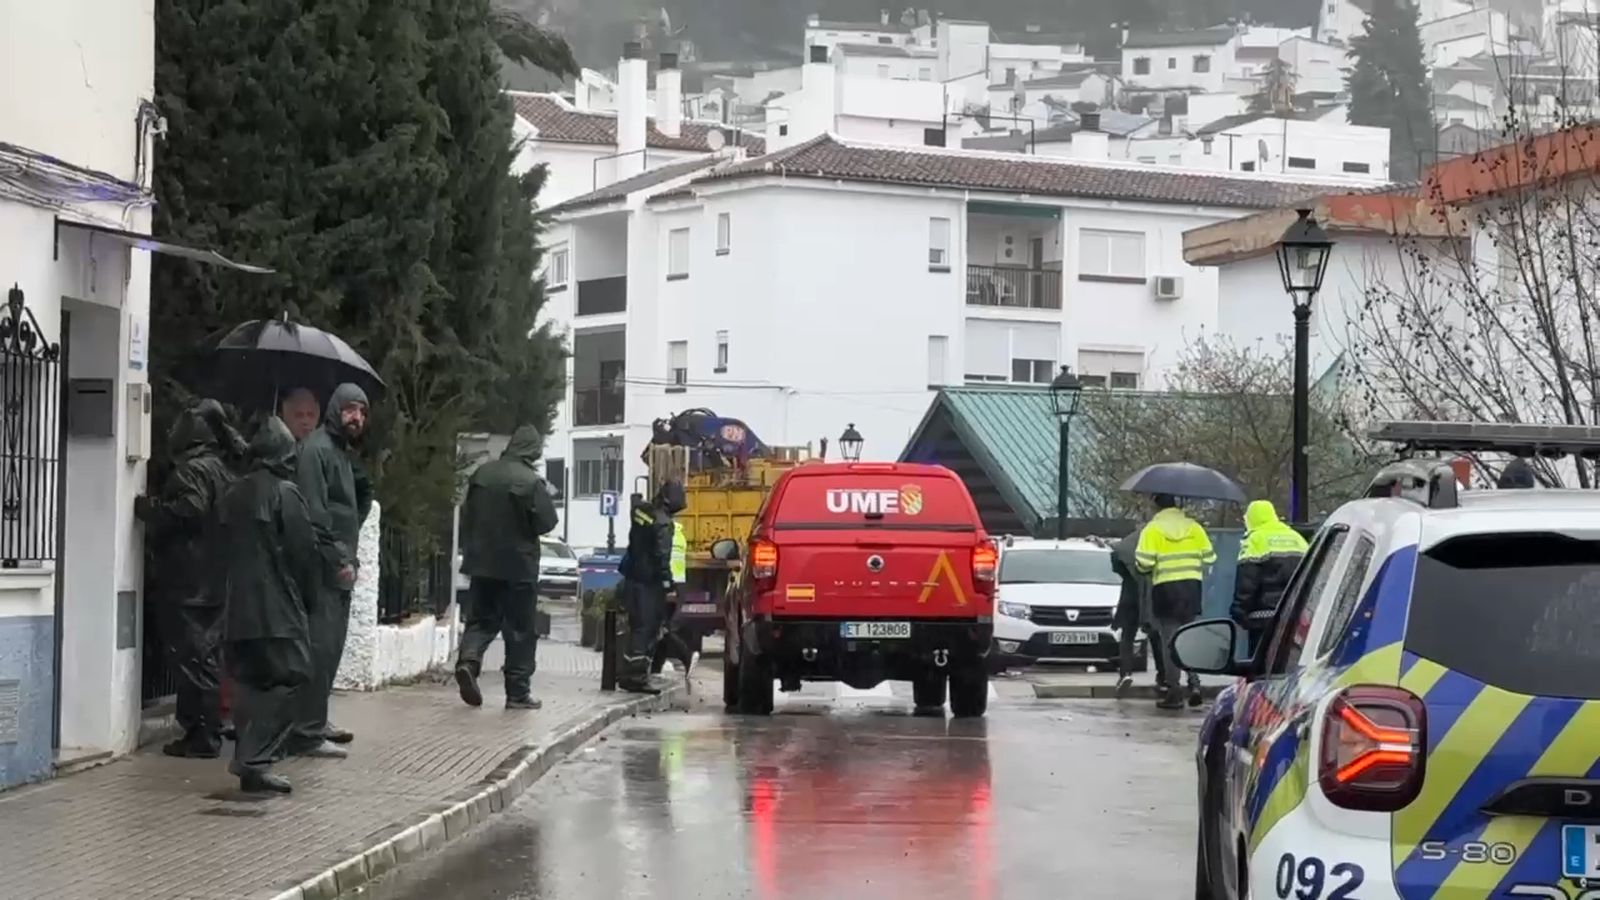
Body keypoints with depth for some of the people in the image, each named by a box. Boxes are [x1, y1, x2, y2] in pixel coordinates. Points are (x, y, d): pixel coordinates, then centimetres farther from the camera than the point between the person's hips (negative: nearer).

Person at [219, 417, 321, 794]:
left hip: (239, 607, 7)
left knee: (250, 683, 11)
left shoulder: (234, 495, 13)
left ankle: (249, 760, 9)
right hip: (278, 609, -7)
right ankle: (256, 761, -12)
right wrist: (310, 597, 3)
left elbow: (227, 550, 16)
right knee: (287, 679, -5)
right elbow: (304, 551, -9)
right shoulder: (285, 493, -9)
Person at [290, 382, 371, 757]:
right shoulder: (317, 448, -10)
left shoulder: (343, 451, 20)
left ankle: (316, 722, 22)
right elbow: (314, 513, -18)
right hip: (324, 570, -10)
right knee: (320, 648, -10)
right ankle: (309, 733, -10)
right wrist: (339, 560, -18)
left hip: (339, 571, 10)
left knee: (331, 648, 13)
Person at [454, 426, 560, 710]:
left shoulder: (482, 473, 3)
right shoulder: (531, 481, -16)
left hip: (482, 561, 5)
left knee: (481, 618, 14)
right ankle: (518, 692, 5)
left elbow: (467, 515, 11)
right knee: (521, 630, 4)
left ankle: (468, 659, -14)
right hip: (518, 565, -5)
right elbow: (547, 522, -14)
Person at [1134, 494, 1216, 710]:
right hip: (1191, 586, 3)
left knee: (1169, 640, 1)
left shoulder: (1152, 530, -4)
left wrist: (1147, 570, 8)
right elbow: (1209, 557, 3)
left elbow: (1144, 562, -14)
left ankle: (1174, 691, 1)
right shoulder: (1194, 527, 6)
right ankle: (1194, 682, 0)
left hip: (1165, 588, -3)